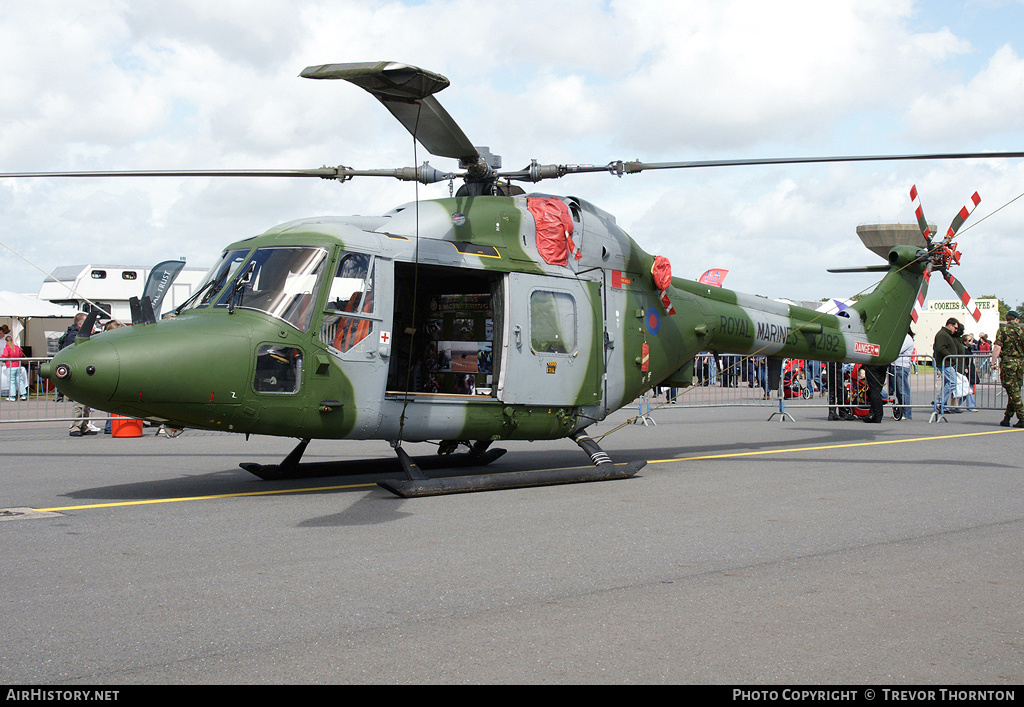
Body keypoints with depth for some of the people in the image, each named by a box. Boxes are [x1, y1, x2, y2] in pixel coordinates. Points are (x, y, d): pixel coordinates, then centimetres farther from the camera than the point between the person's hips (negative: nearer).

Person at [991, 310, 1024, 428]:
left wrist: (993, 362, -9)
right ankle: (1007, 417, 14)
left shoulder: (1003, 330, -2)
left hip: (1007, 362, -3)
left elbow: (997, 347, -12)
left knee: (1013, 391, -3)